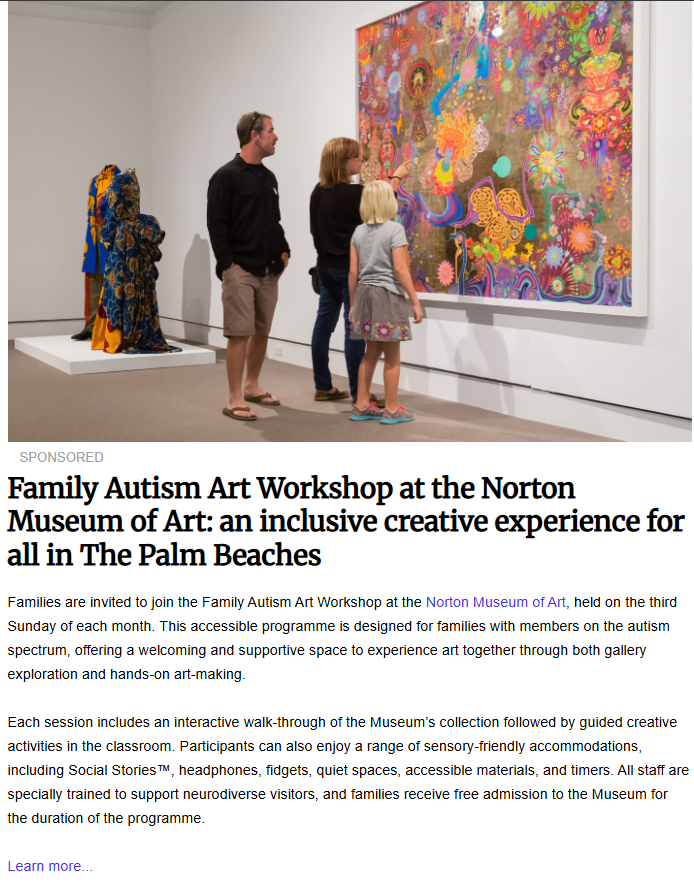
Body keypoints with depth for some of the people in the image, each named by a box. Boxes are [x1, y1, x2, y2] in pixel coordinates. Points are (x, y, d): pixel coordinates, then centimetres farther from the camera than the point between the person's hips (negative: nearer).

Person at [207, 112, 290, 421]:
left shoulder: (269, 178, 16)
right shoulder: (227, 176, -7)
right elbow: (216, 224, -10)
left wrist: (283, 251, 8)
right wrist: (226, 264, -16)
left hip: (268, 269, 8)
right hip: (240, 269, -7)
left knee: (262, 330, 13)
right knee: (240, 333, -7)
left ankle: (252, 386, 28)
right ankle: (235, 400, -3)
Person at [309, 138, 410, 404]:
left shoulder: (318, 192, 4)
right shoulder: (354, 193, -18)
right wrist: (396, 177, 15)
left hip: (326, 267, 8)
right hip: (350, 269, -8)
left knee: (324, 324, 11)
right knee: (354, 328, -3)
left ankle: (323, 387, 18)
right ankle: (358, 393, 1)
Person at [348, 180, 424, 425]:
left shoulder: (359, 232, 8)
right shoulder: (394, 229, -8)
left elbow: (353, 271, 7)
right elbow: (400, 268, -13)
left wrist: (353, 303, 16)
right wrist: (416, 302, -9)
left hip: (365, 294, 6)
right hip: (387, 295, -6)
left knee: (372, 352, 15)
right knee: (392, 355, 3)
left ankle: (362, 405, 19)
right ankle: (391, 409, 8)